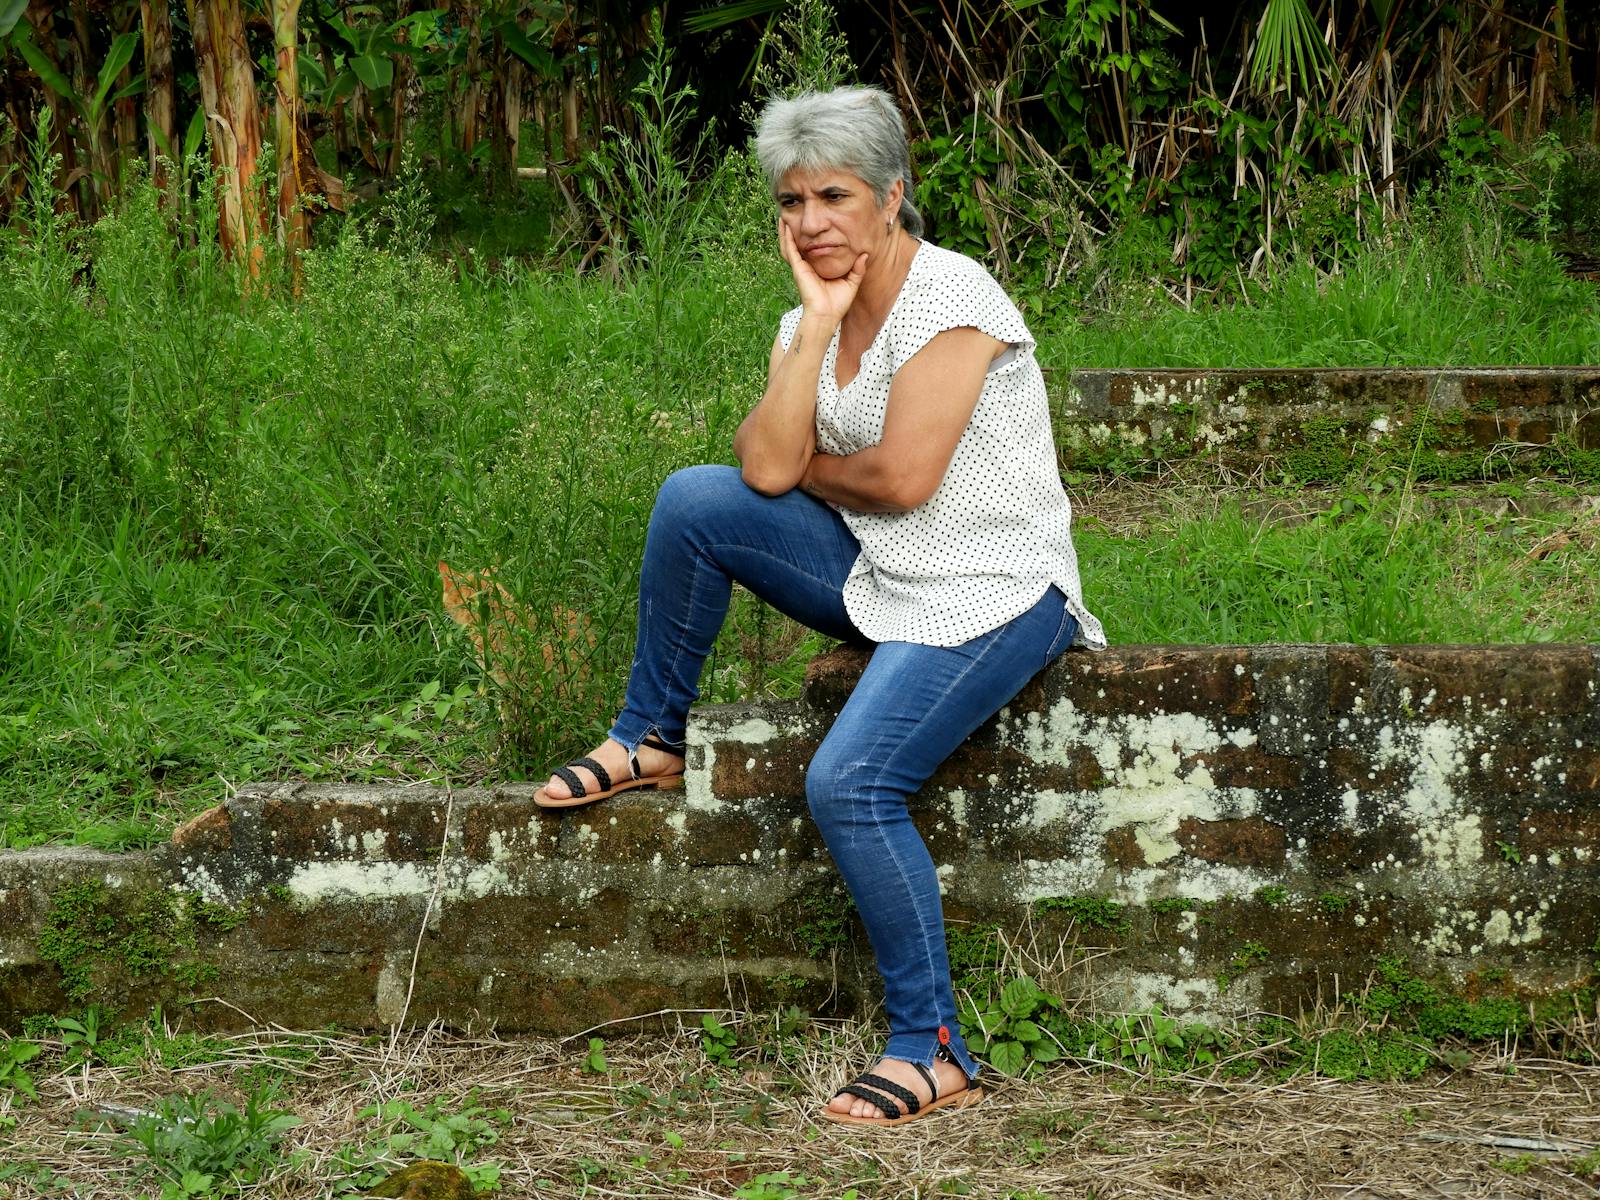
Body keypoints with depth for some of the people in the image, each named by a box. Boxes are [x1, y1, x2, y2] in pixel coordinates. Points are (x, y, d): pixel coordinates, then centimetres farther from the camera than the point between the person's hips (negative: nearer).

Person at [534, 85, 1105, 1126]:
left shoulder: (951, 298, -17)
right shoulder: (808, 319, 5)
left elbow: (903, 478, -23)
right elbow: (766, 466, -11)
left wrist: (808, 468, -4)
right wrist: (819, 322, -14)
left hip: (995, 595, -7)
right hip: (878, 573, 7)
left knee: (849, 783, -25)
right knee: (695, 501, -9)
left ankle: (934, 1051, -15)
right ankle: (652, 740, 10)